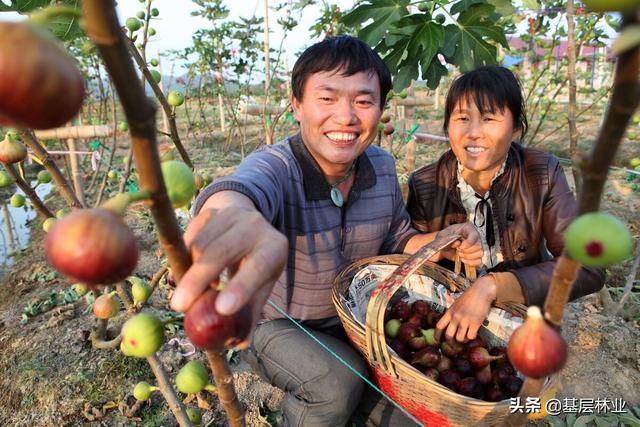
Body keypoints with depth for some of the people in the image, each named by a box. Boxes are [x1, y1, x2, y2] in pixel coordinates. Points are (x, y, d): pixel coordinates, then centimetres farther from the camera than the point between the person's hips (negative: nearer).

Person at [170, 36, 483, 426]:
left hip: (358, 319, 5)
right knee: (340, 381, -28)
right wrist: (234, 216, -74)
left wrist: (443, 242, -15)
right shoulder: (275, 166, -25)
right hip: (281, 325, -4)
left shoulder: (383, 167, -8)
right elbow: (238, 190, -50)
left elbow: (397, 241, 5)